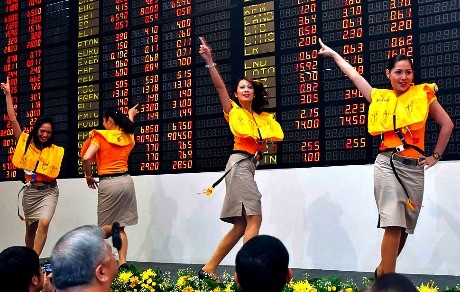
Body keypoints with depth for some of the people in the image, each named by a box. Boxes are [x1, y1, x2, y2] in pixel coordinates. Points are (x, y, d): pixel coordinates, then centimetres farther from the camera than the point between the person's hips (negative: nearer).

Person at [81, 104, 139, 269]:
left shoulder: (101, 136, -3)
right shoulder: (128, 137, 12)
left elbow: (86, 158, -15)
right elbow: (129, 127, 38)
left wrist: (89, 177, 2)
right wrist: (130, 115, 58)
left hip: (107, 183, -4)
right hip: (126, 181, 4)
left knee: (104, 227, 7)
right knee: (121, 227, 11)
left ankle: (114, 229, -27)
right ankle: (122, 262, -4)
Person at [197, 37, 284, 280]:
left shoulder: (264, 117, 20)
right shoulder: (233, 111, 7)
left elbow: (279, 135, 5)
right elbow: (220, 86, -7)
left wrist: (263, 140, -12)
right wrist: (209, 61, -18)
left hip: (248, 165, 7)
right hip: (240, 163, -7)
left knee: (241, 225, 4)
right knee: (254, 218, -16)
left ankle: (208, 269, 9)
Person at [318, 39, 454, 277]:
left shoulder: (423, 94, 5)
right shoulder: (380, 97, 8)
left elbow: (447, 125, 10)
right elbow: (353, 75, 17)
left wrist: (435, 156, 7)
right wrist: (333, 54, 24)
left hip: (414, 167, 2)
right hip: (388, 164, -1)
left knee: (405, 226, 9)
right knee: (393, 224, -14)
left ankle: (384, 270, 27)